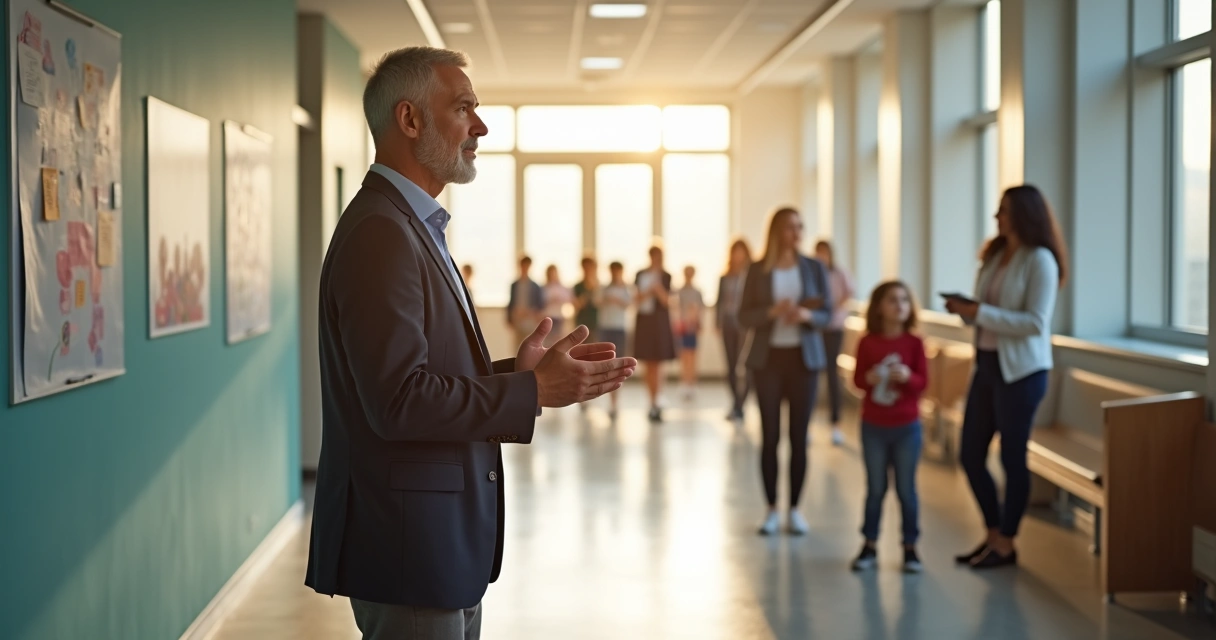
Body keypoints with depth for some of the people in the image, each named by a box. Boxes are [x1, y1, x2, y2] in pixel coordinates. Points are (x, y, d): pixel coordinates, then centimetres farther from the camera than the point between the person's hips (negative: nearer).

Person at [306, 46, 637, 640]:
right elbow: (397, 400, -25)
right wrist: (533, 390, -18)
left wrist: (517, 369, 2)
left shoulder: (412, 227, 15)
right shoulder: (379, 233, -17)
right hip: (406, 546, -10)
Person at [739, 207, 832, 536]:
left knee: (799, 436, 2)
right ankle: (772, 509, 9)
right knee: (770, 436, 1)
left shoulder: (814, 268, 2)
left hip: (804, 358, 1)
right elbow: (744, 316, -2)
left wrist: (807, 315, -18)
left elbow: (827, 314, 2)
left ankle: (795, 508, 11)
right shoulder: (758, 270, 0)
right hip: (769, 358, -1)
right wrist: (772, 311, -19)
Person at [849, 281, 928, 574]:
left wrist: (907, 376, -23)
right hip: (874, 427, 0)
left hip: (907, 428, 0)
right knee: (875, 488, 9)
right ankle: (870, 546, 17)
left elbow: (923, 382, -3)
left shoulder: (914, 343, -4)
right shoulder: (867, 343, -3)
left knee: (906, 489, 6)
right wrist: (869, 378, -20)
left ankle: (910, 547, 15)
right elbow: (857, 379, 1)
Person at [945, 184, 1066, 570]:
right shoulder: (995, 256, 12)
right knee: (970, 454, 9)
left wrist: (981, 313, -22)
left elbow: (1035, 322, -18)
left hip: (1020, 370, -8)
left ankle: (1006, 545, 15)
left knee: (1012, 457, 2)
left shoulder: (1040, 260, -11)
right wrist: (964, 309, -3)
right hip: (987, 363, 8)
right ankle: (993, 535, 24)